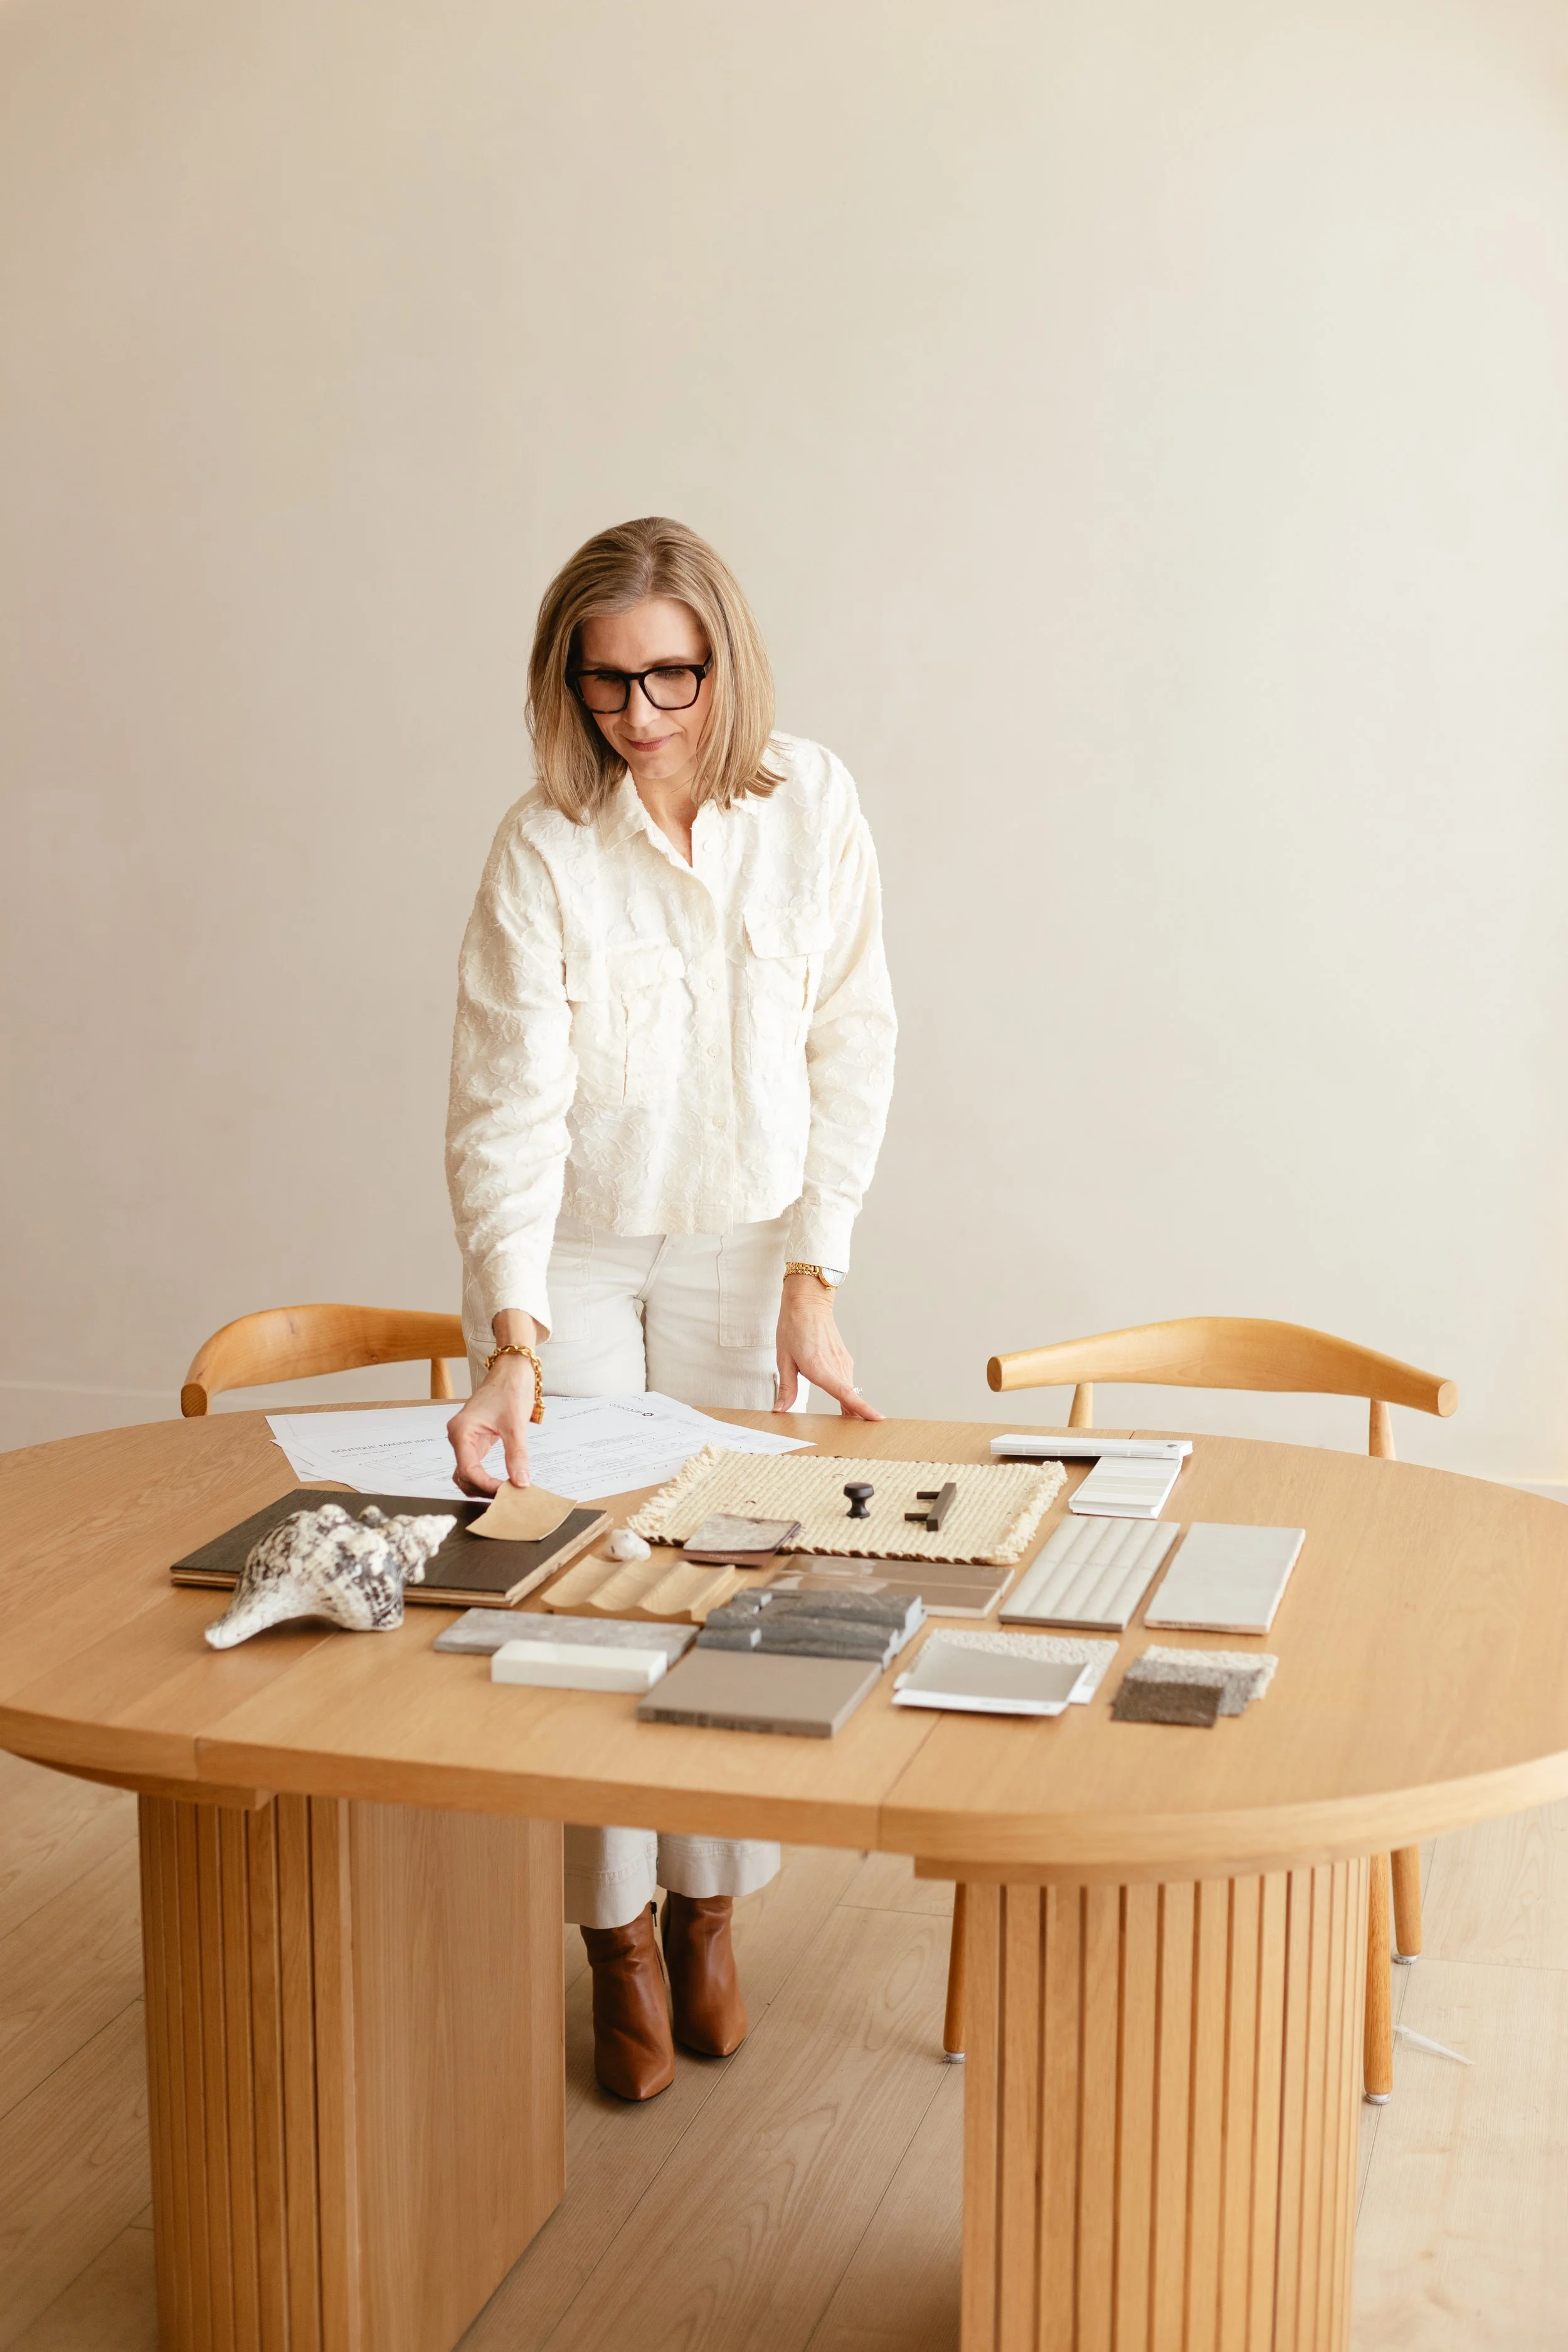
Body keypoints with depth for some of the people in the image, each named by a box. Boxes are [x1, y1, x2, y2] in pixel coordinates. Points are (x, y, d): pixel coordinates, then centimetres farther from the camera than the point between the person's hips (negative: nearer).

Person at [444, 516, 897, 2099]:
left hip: (747, 1250, 2)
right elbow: (510, 1107, -20)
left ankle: (707, 1908, 26)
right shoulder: (542, 850, -16)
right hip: (569, 1255, -1)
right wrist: (510, 1344, -31)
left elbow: (851, 1054, -5)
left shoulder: (811, 806, -9)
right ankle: (617, 1943, 19)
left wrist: (813, 1283, -11)